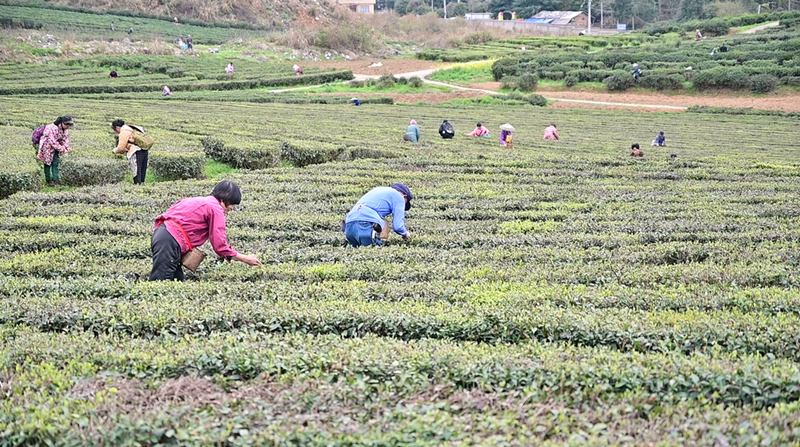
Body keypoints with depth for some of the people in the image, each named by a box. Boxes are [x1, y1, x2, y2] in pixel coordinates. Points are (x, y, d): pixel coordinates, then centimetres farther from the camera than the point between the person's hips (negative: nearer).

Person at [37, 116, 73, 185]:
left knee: (55, 163, 1)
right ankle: (48, 180, 9)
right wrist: (63, 149, -29)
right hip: (47, 146, -7)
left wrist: (68, 148, -18)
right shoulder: (53, 128, -31)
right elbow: (53, 142, -31)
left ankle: (56, 179, 0)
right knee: (48, 163, 2)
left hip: (55, 149, 7)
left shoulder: (65, 130, -4)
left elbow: (65, 139, 1)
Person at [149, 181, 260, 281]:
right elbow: (220, 246, -8)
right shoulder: (216, 208, -4)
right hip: (169, 242, -10)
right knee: (159, 282, -12)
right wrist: (245, 259, 0)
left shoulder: (201, 201, 23)